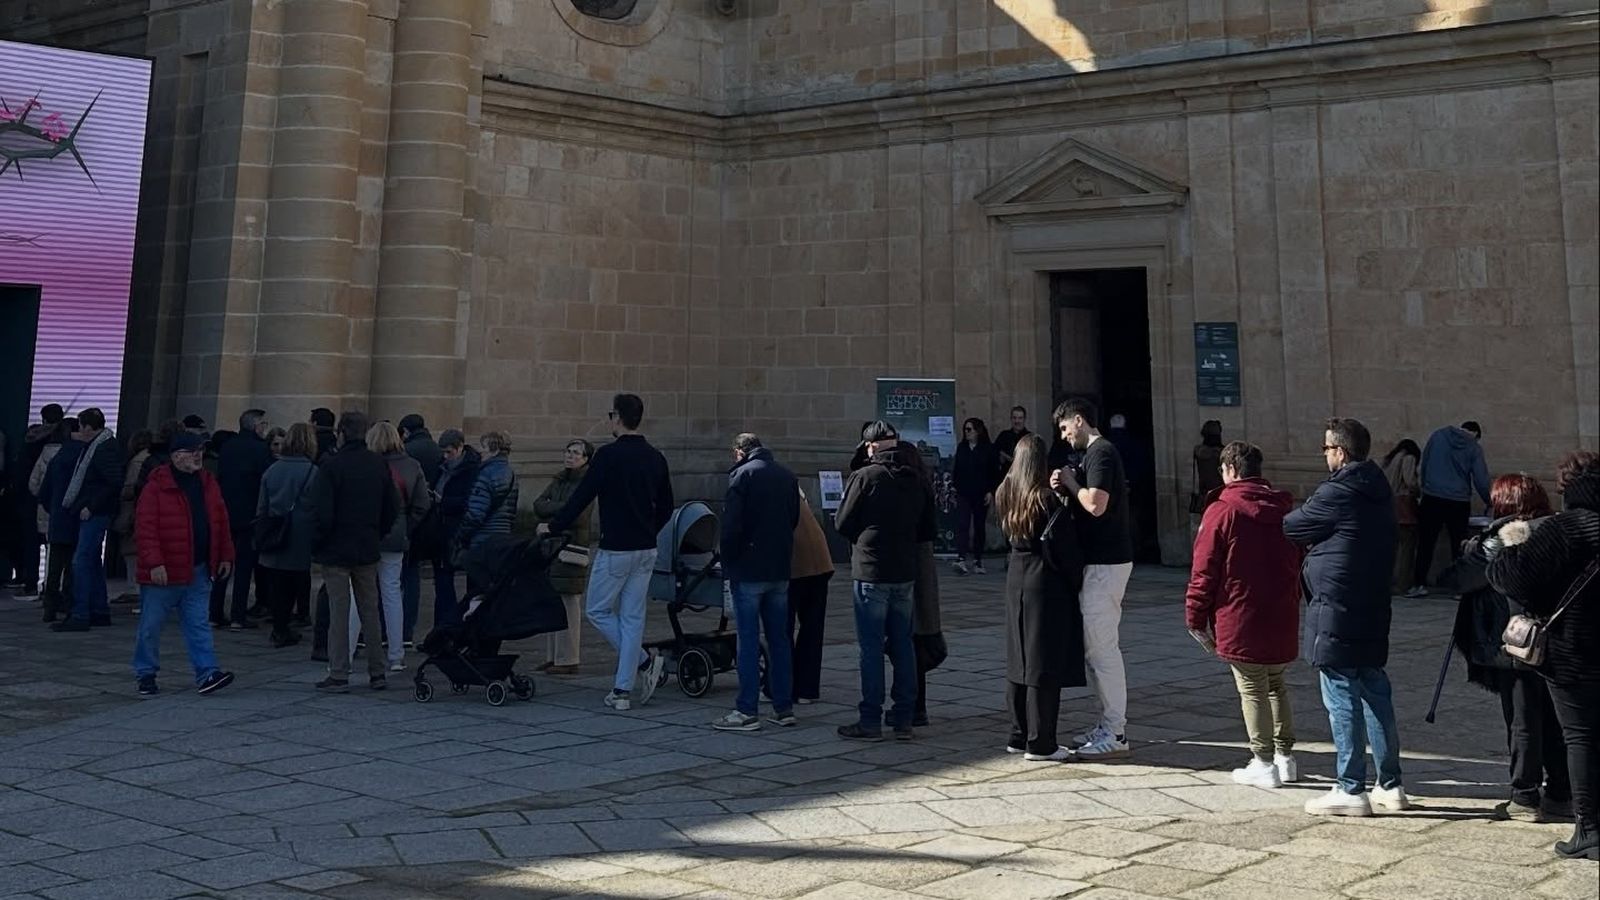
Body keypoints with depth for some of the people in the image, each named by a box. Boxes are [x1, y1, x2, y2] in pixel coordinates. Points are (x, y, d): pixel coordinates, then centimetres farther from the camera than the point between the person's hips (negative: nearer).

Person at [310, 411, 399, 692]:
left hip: (336, 551, -4)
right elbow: (393, 509, 7)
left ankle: (338, 675, 4)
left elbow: (322, 513, -16)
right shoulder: (379, 464, 3)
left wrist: (318, 545, -2)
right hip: (368, 552, 5)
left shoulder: (331, 465, -13)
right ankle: (377, 672, 15)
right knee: (370, 611, 11)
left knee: (339, 613, 1)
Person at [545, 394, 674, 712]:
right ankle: (623, 691, 10)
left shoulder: (608, 455, -13)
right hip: (646, 551, 6)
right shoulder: (655, 457, 7)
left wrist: (553, 527, 3)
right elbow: (666, 507, 14)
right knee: (632, 617, 9)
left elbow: (582, 496, -11)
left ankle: (645, 660, 2)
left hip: (615, 549, -6)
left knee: (597, 609, 11)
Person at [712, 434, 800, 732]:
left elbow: (731, 525, -14)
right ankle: (784, 707, 14)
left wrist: (728, 563, -5)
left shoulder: (742, 475, -9)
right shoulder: (788, 476, 11)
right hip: (780, 571, 6)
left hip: (748, 571, -6)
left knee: (749, 640, -3)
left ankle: (747, 712, -2)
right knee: (780, 640, 11)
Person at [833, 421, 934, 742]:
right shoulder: (918, 481, 5)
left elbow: (842, 524, -7)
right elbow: (927, 530, 11)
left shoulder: (864, 477, -12)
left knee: (872, 648, 0)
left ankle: (870, 721, 4)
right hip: (906, 573, 5)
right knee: (903, 646, 11)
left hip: (871, 573, -5)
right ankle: (904, 719, 16)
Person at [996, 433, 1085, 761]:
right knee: (1045, 664, -2)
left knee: (1019, 659, 14)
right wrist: (1078, 582, -2)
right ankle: (1040, 743, 2)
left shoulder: (1004, 495, 3)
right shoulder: (1048, 501, -16)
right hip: (1047, 586, -7)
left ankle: (1019, 736, 21)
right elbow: (1065, 550, -14)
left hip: (1016, 581, 7)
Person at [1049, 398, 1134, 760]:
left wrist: (1071, 482, -9)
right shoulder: (1094, 453, 19)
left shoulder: (1101, 453, -14)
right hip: (1097, 560, 11)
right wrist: (1066, 489, 2)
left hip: (1105, 563, -11)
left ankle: (1115, 735, -2)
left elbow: (1096, 505, -25)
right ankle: (1109, 726, 21)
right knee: (1095, 646, 14)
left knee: (1101, 647, -7)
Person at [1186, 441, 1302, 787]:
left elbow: (1204, 570, -11)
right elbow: (1298, 562, 15)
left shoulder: (1221, 511, -11)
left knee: (1252, 691, 2)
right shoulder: (1285, 508, 6)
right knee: (1277, 686, 19)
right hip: (1282, 618, 6)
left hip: (1240, 621, -6)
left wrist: (1196, 616, -3)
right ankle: (1285, 757, 24)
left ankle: (1263, 764, 6)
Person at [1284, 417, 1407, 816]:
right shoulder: (1379, 491, 12)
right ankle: (1391, 785, 22)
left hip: (1336, 612, -9)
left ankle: (1351, 790, 4)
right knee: (1376, 694, 14)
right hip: (1373, 610, 9)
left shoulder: (1337, 493, -15)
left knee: (1342, 699, -2)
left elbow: (1292, 527, -4)